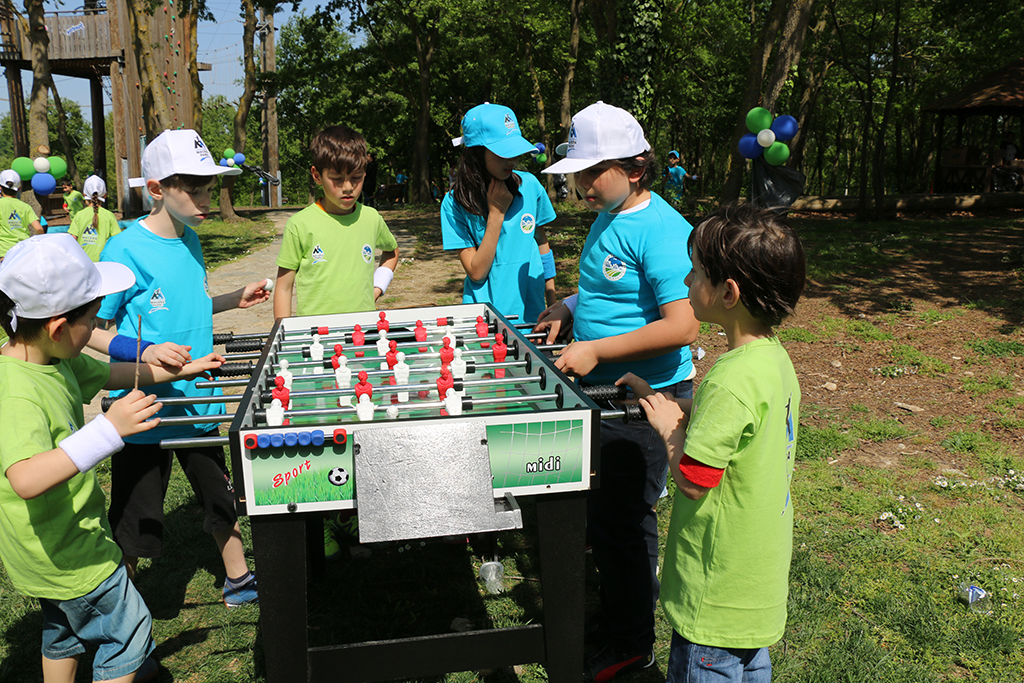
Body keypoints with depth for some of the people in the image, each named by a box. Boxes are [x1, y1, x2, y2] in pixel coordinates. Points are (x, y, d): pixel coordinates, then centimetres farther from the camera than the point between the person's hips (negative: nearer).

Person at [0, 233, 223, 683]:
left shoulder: (55, 359, -4)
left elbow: (110, 374, 14)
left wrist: (186, 369, 16)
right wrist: (108, 429, -49)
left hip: (57, 545, 10)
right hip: (65, 554, -10)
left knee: (64, 631, 26)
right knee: (129, 631, 8)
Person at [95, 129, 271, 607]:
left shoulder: (190, 240, 3)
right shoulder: (125, 250, -18)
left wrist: (234, 299, 7)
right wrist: (144, 352, -28)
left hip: (199, 401, 7)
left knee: (221, 498, 22)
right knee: (135, 529, 8)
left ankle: (238, 581, 43)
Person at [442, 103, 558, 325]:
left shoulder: (529, 185, -3)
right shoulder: (455, 203, -11)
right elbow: (476, 272, -15)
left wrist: (552, 303, 10)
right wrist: (496, 212, -18)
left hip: (531, 313, 3)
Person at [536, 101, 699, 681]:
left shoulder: (662, 230, -19)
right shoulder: (607, 219, 10)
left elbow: (682, 327, -26)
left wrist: (597, 350, -24)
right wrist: (570, 309, 6)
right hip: (603, 392, 9)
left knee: (622, 518, 3)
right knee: (602, 512, 20)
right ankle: (617, 612, 40)